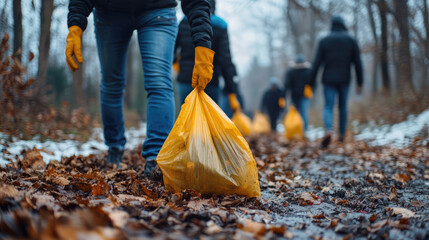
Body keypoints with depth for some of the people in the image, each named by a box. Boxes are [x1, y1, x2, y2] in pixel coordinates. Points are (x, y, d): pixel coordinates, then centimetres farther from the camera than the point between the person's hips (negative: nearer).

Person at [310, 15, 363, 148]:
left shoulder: (324, 41, 2)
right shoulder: (351, 40, 3)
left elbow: (317, 63, -2)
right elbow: (357, 62, 0)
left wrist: (312, 82, 1)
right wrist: (360, 82, 5)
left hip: (329, 80, -1)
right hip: (344, 80, 1)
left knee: (328, 107, -2)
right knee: (343, 107, 15)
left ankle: (328, 130, -28)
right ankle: (342, 134, 22)